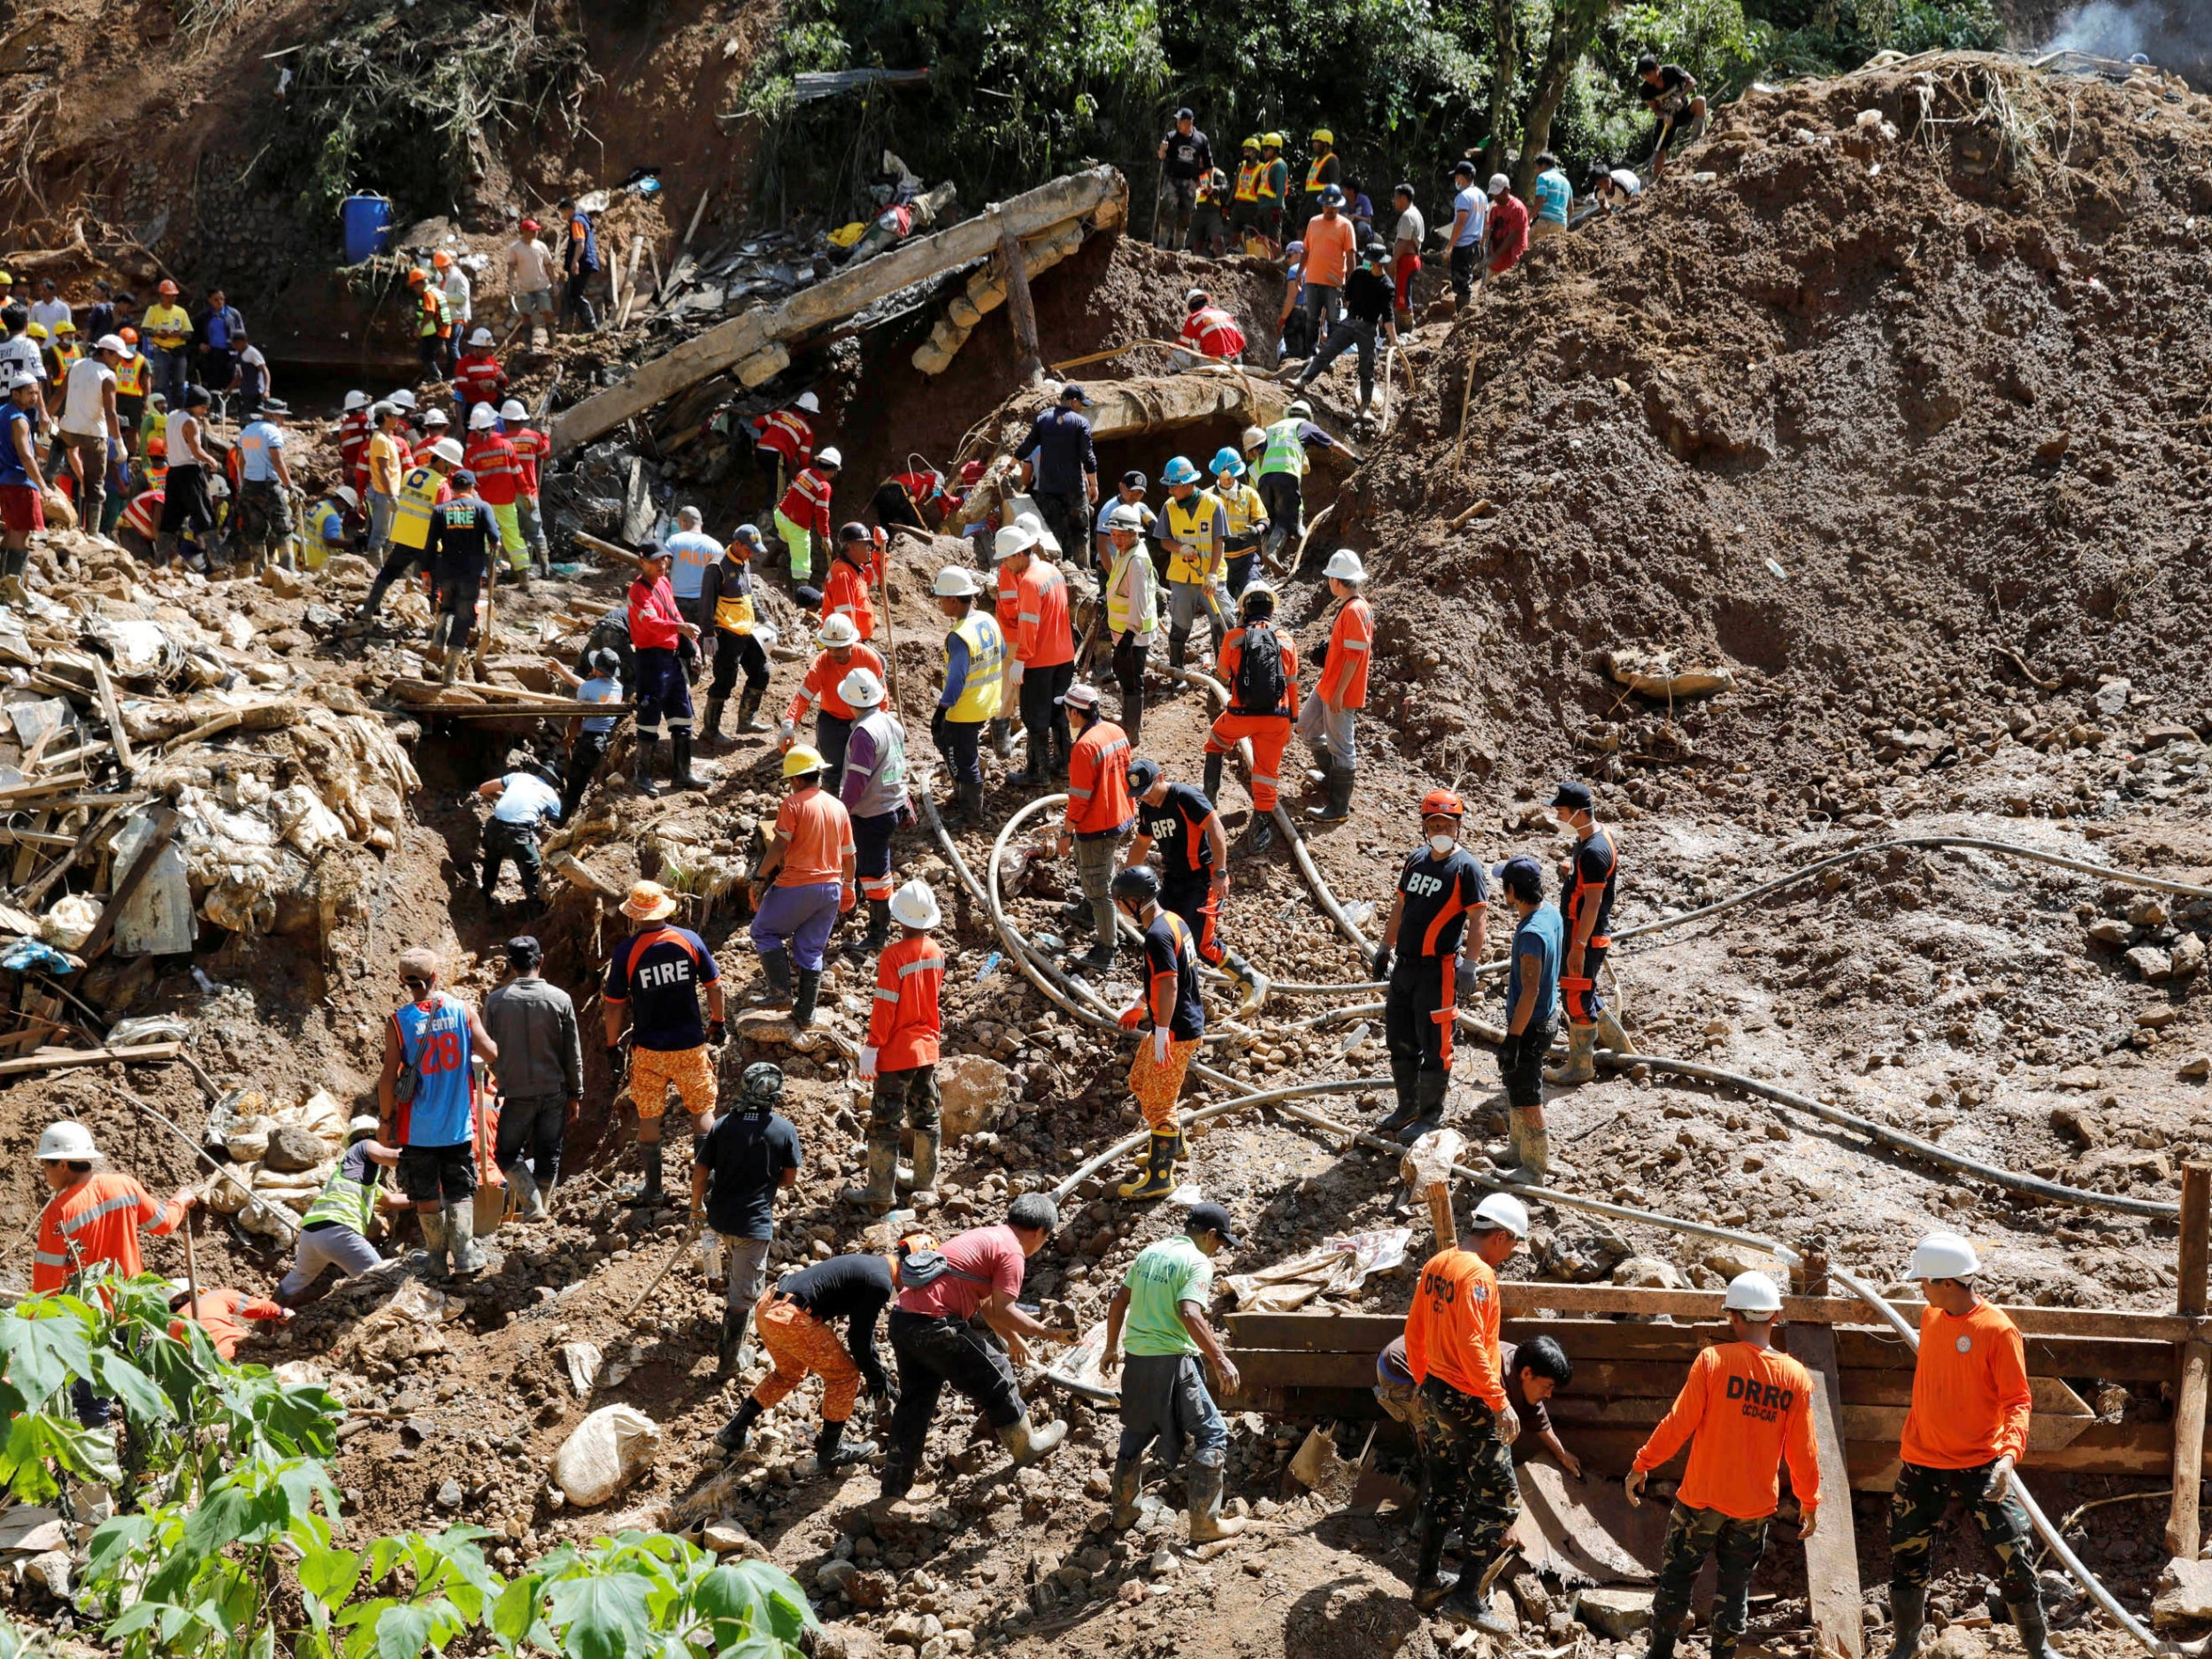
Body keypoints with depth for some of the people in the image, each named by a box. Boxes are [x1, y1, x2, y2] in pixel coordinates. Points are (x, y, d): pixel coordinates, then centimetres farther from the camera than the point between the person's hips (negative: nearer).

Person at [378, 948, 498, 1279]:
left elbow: (388, 1079, -11)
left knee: (427, 1196, 11)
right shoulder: (464, 1011, -6)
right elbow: (492, 1055, -5)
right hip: (458, 1125, 1)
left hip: (418, 1128, -1)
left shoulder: (398, 1022, -10)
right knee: (461, 1192, 11)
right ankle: (465, 1258, 0)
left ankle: (437, 1261, 17)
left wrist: (385, 1121, 0)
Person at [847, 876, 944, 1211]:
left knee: (885, 1121, 3)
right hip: (928, 1048, 6)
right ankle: (926, 1187, 23)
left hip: (896, 1054, -6)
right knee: (925, 1118, 15)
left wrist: (871, 1048, -12)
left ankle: (881, 1193, 9)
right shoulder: (936, 953, -2)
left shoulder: (893, 956, -21)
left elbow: (884, 1008, -18)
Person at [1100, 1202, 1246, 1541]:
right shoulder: (1198, 1262, -11)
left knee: (1135, 1433, 25)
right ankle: (1204, 1523, 3)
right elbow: (1190, 1314, -25)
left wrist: (1111, 1348, 26)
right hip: (1173, 1362, -7)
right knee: (1212, 1435, 4)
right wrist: (1221, 1360, -24)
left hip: (1136, 1359, 7)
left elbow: (1118, 1302, 15)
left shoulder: (1149, 1252, 11)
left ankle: (1123, 1512, 34)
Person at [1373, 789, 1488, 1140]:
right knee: (1400, 1042, 15)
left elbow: (1478, 920, -14)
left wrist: (1469, 965, -21)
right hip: (1404, 965, 8)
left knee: (1434, 1047, 0)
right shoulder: (1416, 860, 11)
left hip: (1438, 970, -8)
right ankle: (1407, 1108, 30)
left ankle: (1430, 1115, 12)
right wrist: (1385, 947, 21)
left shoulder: (1467, 867, -11)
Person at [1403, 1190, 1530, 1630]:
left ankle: (1428, 1582, 28)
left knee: (1443, 1492, 20)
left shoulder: (1436, 1265, 7)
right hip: (1469, 1404, -9)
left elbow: (1414, 1333, 15)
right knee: (1498, 1500, -2)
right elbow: (1472, 1346, -26)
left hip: (1433, 1396, 9)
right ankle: (1467, 1598, -3)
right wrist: (1500, 1403, -25)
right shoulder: (1477, 1275, -20)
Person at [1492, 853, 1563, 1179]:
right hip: (1547, 1015, 10)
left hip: (1530, 1026, -10)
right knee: (1516, 1089, 24)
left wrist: (1512, 1039, -23)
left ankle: (1534, 1167, 18)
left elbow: (1530, 992, -28)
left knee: (1527, 1098, 5)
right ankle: (1520, 1151, 40)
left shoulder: (1531, 934, -29)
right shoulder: (1552, 915, -1)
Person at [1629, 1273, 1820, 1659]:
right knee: (1735, 1587, 13)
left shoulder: (1713, 1360, -14)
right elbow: (1801, 1450, -1)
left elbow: (1679, 1423, -13)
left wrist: (1641, 1465, -1)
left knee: (1676, 1576, 13)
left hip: (1703, 1496, -2)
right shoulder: (1796, 1377, -6)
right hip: (1756, 1505, 2)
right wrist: (1809, 1501, 13)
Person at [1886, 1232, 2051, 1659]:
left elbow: (2018, 1400, -15)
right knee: (1906, 1557, 11)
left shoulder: (1998, 1330, -15)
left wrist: (2010, 1452, -30)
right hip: (1922, 1464, 5)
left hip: (1980, 1466, -5)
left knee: (2014, 1558, -5)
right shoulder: (1930, 1317, 4)